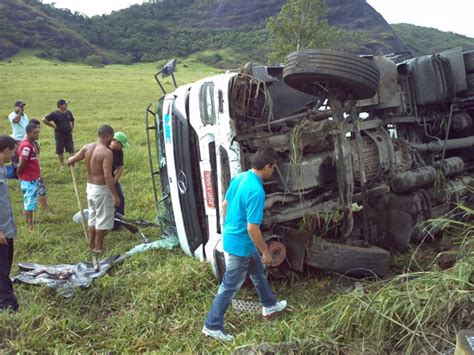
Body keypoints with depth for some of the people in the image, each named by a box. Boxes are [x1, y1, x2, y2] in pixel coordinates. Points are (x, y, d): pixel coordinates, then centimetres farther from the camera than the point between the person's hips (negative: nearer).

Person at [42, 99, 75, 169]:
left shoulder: (69, 113, 2)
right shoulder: (55, 114, -12)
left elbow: (72, 120, 22)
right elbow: (44, 119, -13)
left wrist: (72, 128, 12)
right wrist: (53, 125, -10)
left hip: (68, 134, 3)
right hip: (59, 135, -3)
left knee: (71, 150, 3)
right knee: (60, 151, 7)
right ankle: (62, 165, 20)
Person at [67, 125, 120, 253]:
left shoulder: (87, 147, -1)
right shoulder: (106, 152, -22)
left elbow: (70, 161, 6)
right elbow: (107, 176, -26)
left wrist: (70, 160, 30)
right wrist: (115, 195, -21)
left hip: (90, 187, 7)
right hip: (102, 189, -7)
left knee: (93, 216, 21)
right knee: (103, 218, 9)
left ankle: (91, 244, 31)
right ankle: (98, 246, 19)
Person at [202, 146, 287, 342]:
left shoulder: (239, 177, -3)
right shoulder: (256, 191, -30)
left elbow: (225, 204, 10)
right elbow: (252, 228, -28)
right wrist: (266, 252, -15)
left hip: (231, 237, 9)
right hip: (240, 244, -9)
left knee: (258, 272, 27)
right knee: (229, 287, 6)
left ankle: (269, 305, 48)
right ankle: (212, 326, 20)